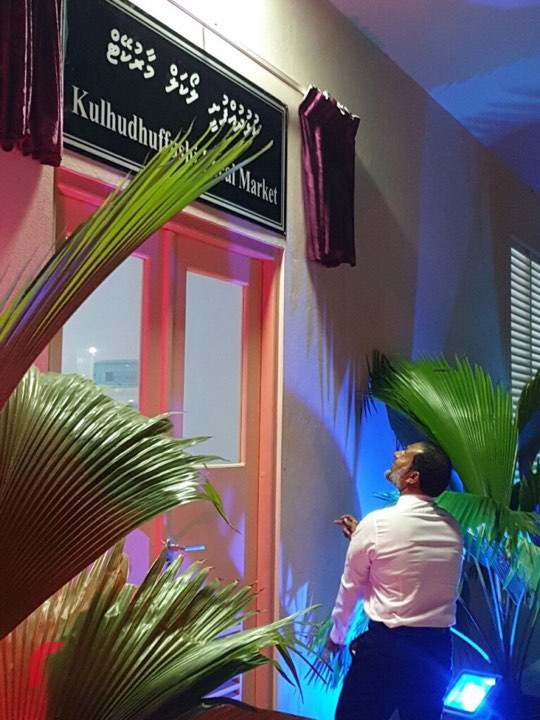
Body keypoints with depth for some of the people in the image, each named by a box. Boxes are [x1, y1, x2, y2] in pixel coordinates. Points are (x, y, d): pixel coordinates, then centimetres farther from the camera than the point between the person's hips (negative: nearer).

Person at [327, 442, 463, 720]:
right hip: (438, 647, 6)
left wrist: (336, 635, 15)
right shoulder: (452, 528, 2)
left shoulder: (377, 523, -13)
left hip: (387, 645, -5)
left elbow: (350, 587, -2)